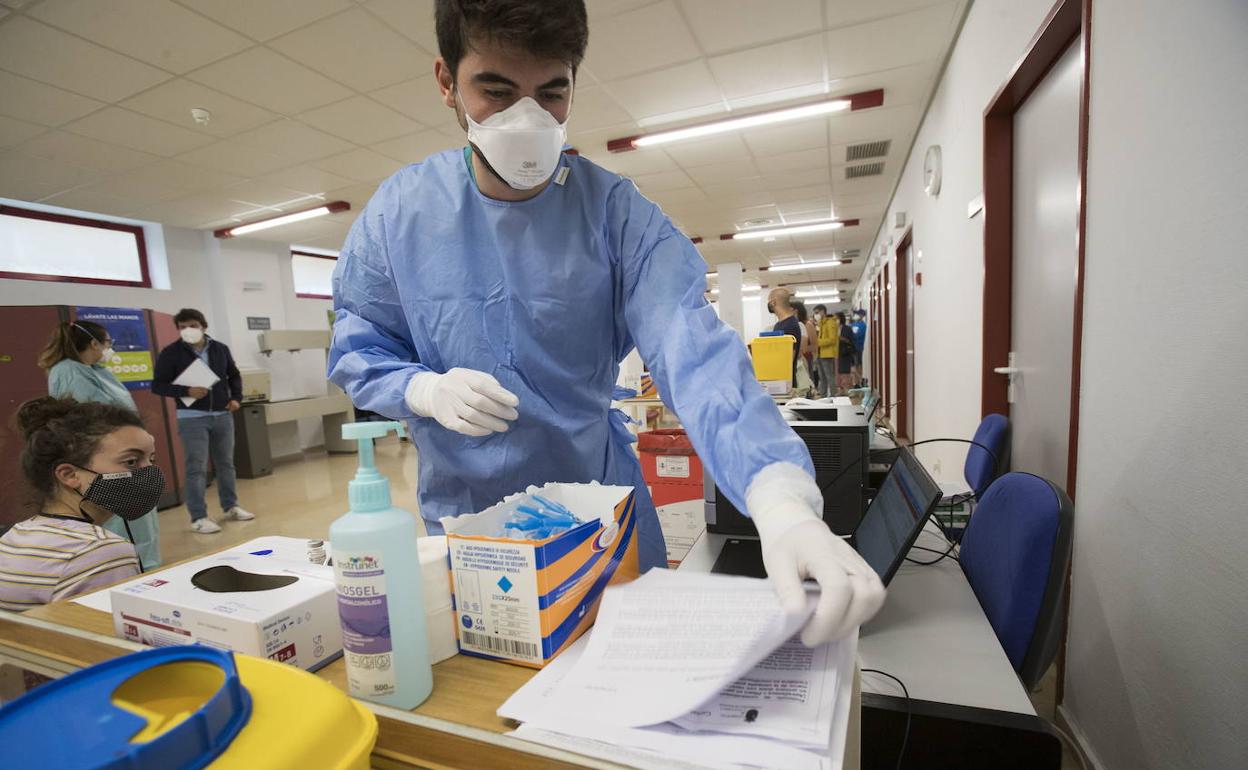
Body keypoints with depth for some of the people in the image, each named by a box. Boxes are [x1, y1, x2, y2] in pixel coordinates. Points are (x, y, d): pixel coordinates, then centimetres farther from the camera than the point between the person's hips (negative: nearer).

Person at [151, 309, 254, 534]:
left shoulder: (221, 349, 6)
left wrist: (236, 398, 3)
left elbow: (234, 375, 17)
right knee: (197, 467, -4)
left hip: (222, 415, 4)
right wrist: (186, 392, -20)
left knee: (226, 463, 12)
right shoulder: (171, 353, -5)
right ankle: (198, 518, 5)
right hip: (191, 417, -4)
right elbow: (157, 385, -4)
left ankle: (231, 506, 25)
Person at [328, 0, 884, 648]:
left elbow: (693, 352, -27)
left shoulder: (617, 211, -15)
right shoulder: (400, 210, -9)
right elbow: (355, 351, 1)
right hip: (460, 516, 2)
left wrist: (783, 503, -42)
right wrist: (426, 389, -22)